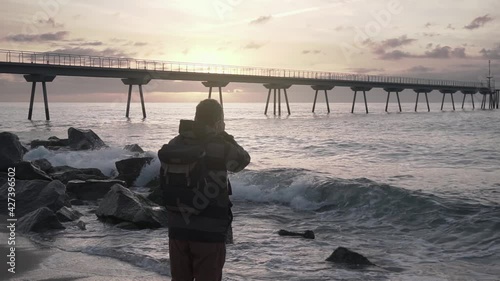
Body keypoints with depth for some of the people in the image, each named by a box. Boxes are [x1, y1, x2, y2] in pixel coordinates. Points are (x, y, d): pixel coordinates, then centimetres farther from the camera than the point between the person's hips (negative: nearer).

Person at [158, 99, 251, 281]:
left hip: (177, 229, 5)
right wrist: (223, 135, 17)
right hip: (209, 232, -5)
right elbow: (243, 159, 8)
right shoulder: (219, 146, -12)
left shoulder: (174, 145, 4)